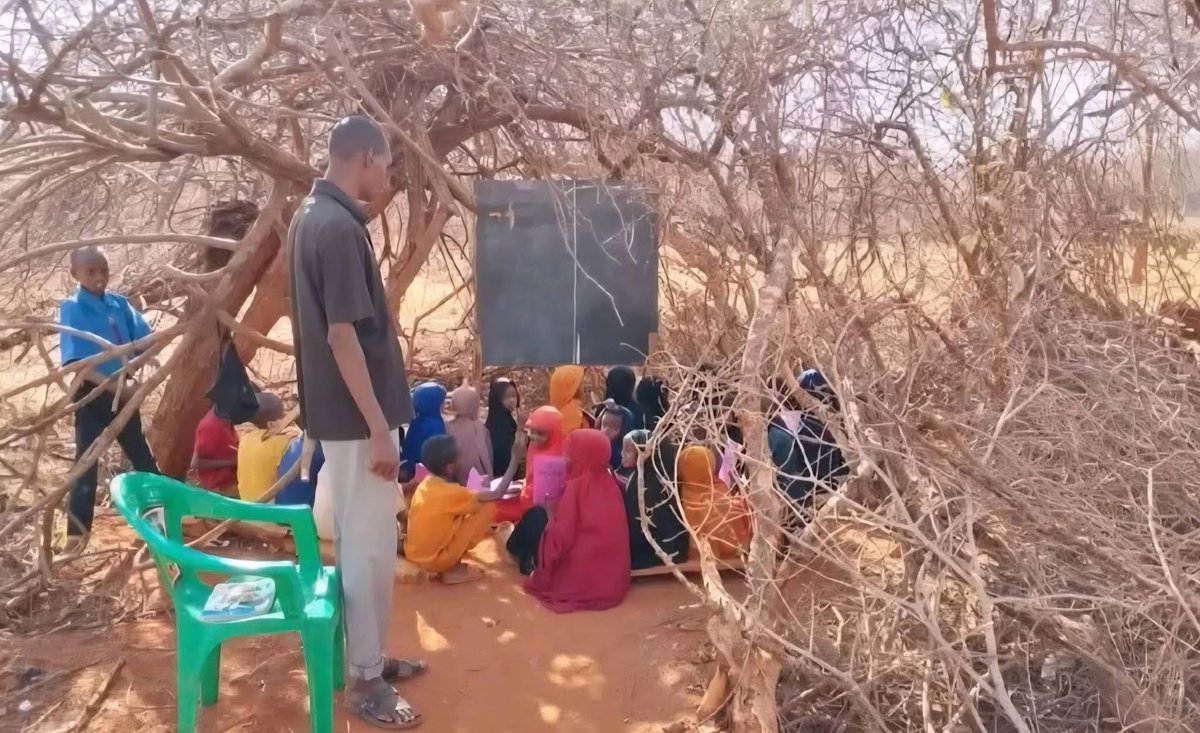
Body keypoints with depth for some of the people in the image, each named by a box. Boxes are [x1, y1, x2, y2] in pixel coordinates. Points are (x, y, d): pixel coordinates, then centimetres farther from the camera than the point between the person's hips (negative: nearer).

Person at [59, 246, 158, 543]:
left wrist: (132, 377, -9)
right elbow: (75, 362, -18)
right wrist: (113, 385, -22)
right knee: (87, 460, -1)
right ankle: (78, 531, 7)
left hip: (123, 390, 5)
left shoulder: (119, 303, 1)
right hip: (91, 393, -5)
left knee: (142, 455, 16)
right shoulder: (71, 309, -11)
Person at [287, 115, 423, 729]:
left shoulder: (311, 216, 10)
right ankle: (366, 681, 14)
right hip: (356, 415, -10)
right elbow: (342, 335, -24)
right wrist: (379, 429, -20)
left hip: (335, 410, 10)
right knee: (368, 548, 1)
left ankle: (368, 656, 32)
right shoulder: (340, 227, -20)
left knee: (357, 541, 19)